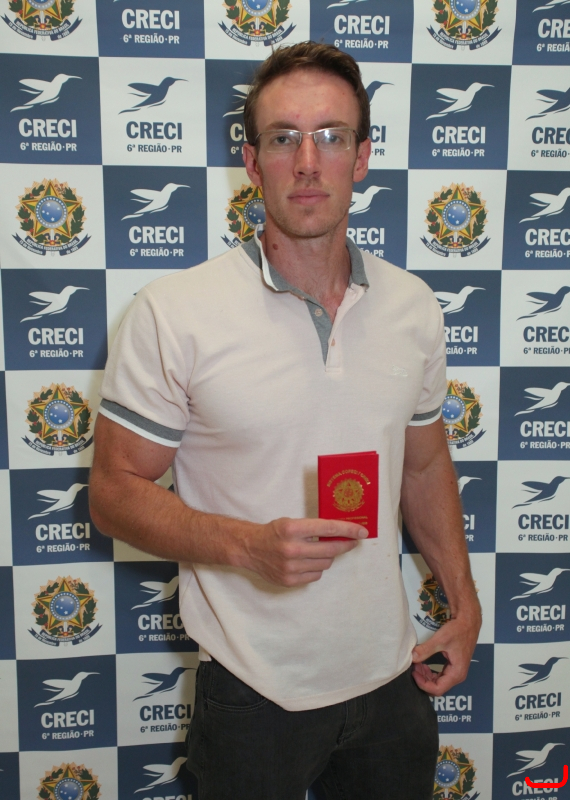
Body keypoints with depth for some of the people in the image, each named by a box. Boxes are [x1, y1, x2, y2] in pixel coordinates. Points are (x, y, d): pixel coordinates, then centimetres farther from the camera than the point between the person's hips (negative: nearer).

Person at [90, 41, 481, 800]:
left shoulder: (414, 306, -1)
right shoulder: (172, 313, -15)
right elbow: (116, 490, -11)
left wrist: (463, 600, 8)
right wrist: (248, 546, -25)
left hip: (390, 673, 4)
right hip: (253, 688, -3)